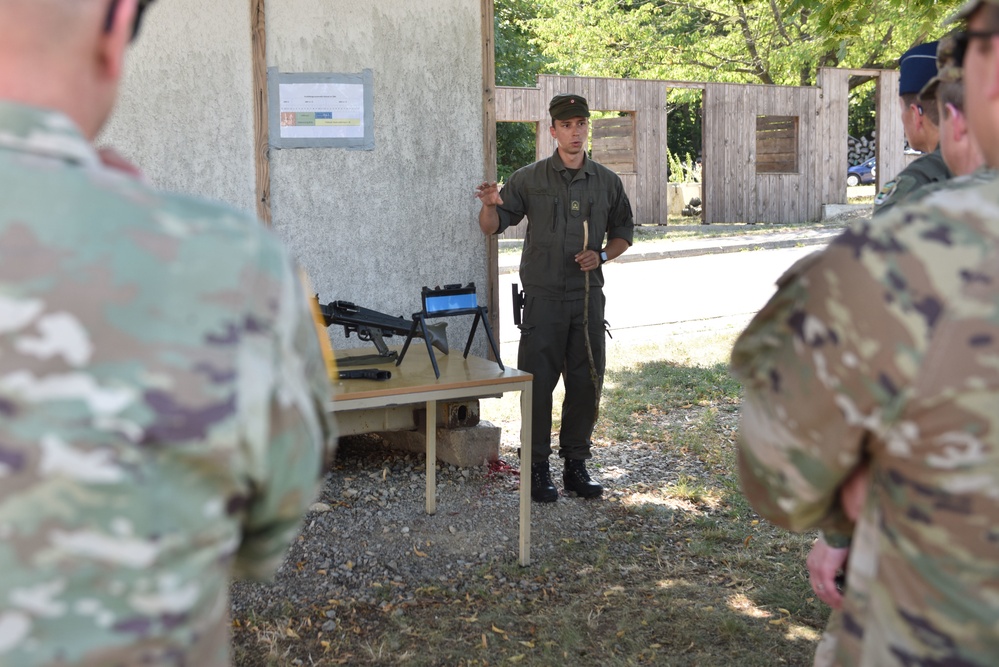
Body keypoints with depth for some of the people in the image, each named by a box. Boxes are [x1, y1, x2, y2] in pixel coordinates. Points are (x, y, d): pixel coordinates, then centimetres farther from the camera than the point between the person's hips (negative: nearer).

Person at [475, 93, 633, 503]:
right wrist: (490, 205, -23)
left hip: (588, 296, 3)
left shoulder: (607, 182, 8)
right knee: (538, 383, -1)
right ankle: (537, 468, 9)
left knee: (586, 383, 7)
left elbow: (623, 232, 16)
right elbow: (492, 227, 0)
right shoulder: (529, 179, 1)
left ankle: (575, 464, 20)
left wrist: (602, 255, -5)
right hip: (543, 299, -3)